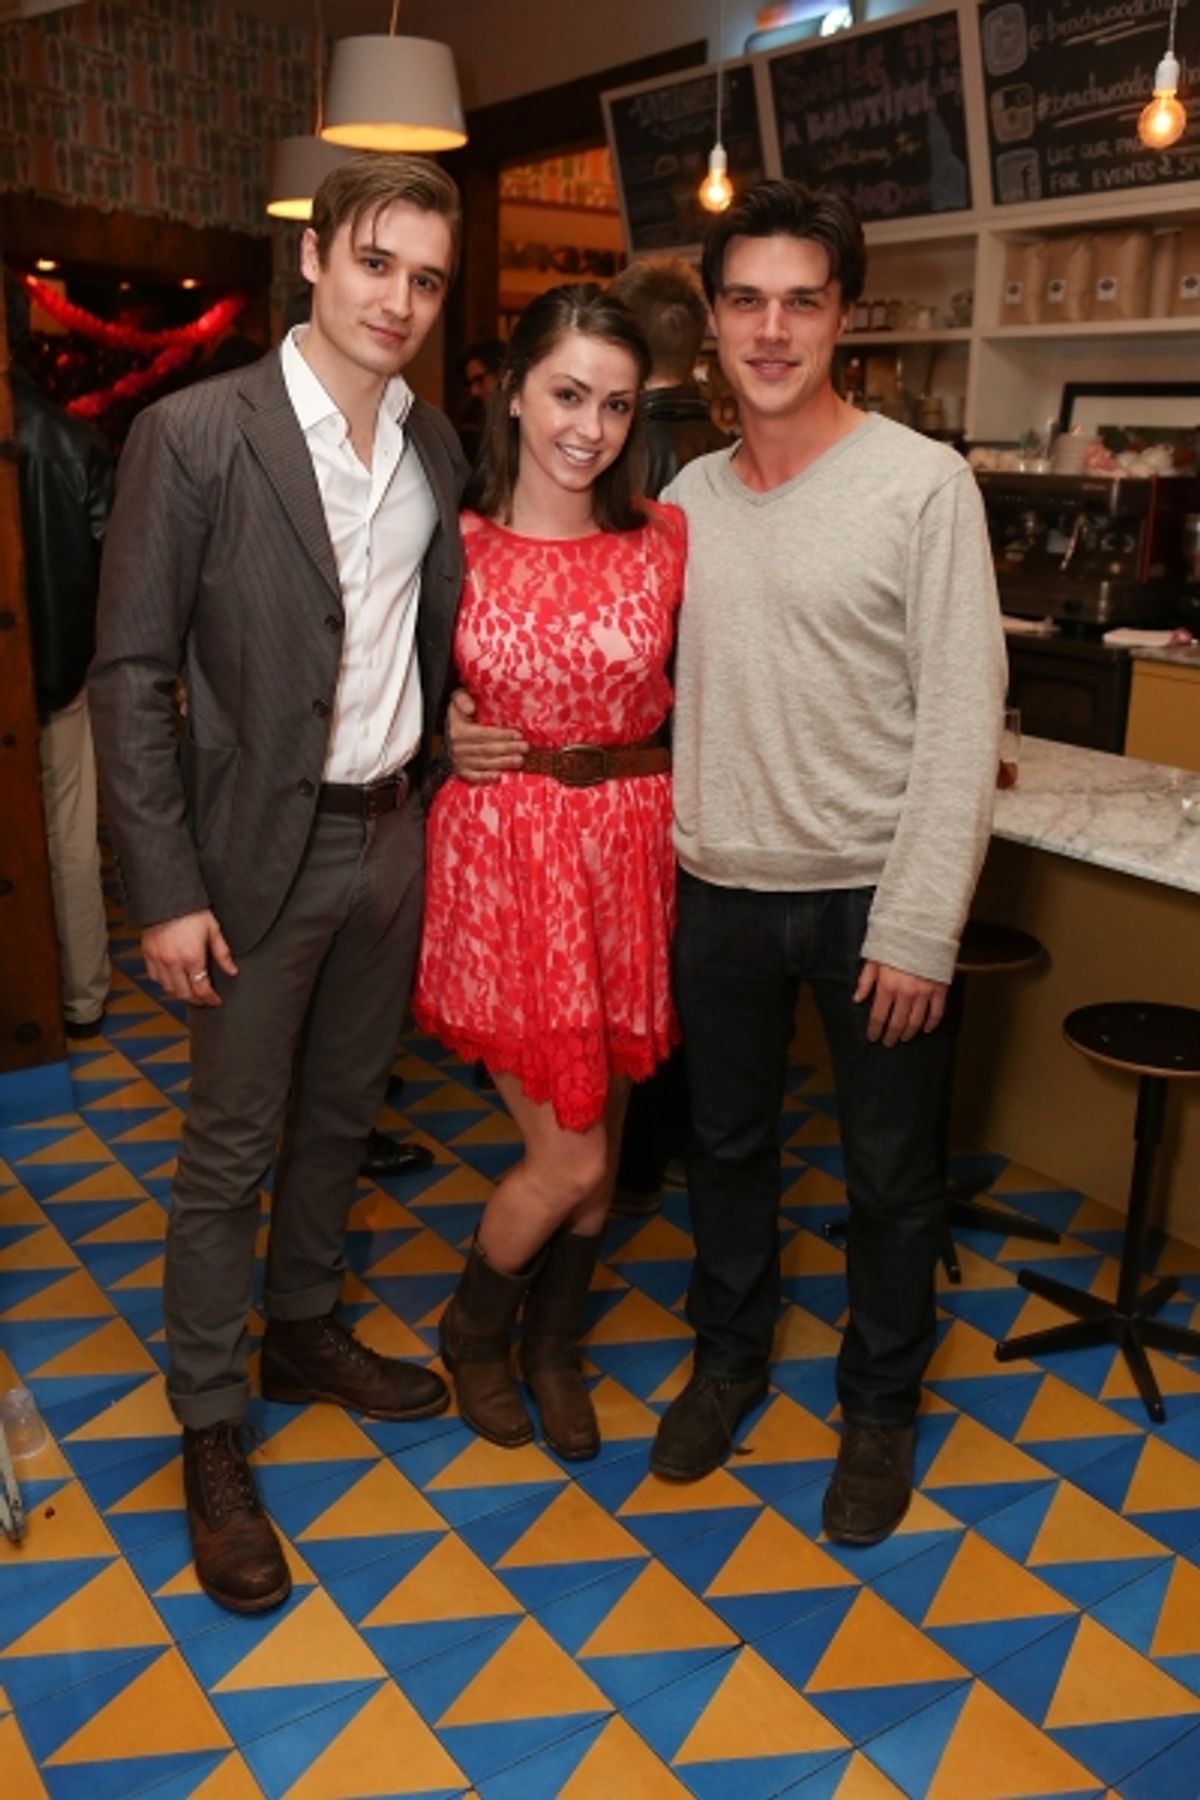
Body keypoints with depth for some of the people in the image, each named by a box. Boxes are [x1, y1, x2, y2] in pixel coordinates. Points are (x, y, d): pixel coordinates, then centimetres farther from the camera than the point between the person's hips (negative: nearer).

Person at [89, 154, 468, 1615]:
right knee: (229, 1150, 5)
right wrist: (167, 892, -16)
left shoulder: (435, 445, 5)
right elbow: (132, 675, -13)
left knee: (340, 1112, 20)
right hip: (264, 844, -5)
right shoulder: (193, 436, -12)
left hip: (394, 832, 6)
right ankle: (210, 1433, 22)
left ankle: (304, 1331, 41)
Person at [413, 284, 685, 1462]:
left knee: (597, 1138, 14)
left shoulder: (666, 539, -1)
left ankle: (552, 1345, 40)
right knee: (569, 1154, -1)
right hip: (503, 849, -2)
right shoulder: (456, 543, -3)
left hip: (630, 849, 3)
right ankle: (473, 1331, 31)